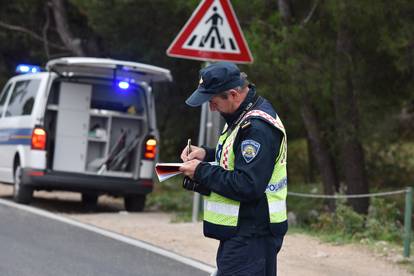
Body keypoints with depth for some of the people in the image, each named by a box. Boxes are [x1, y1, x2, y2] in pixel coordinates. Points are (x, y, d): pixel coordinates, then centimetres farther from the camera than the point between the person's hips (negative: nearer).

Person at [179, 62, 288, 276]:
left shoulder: (257, 127, -21)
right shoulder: (244, 116, 14)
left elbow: (248, 186, -26)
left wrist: (202, 171, -15)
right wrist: (206, 154, 10)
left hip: (251, 234, -11)